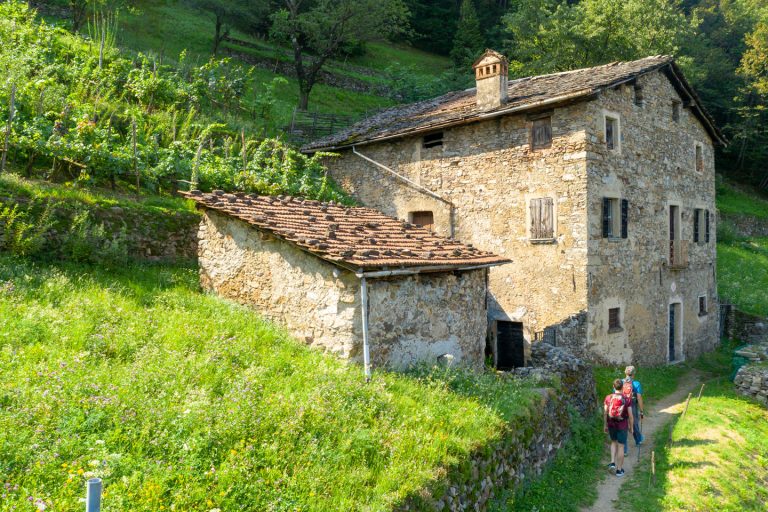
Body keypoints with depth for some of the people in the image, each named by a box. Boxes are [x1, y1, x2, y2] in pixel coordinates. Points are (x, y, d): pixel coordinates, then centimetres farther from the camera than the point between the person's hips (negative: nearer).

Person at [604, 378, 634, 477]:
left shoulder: (608, 398, -8)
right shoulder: (627, 399, -14)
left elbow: (605, 413, -4)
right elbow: (630, 415, -10)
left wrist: (605, 425, 8)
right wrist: (631, 427, 5)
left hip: (611, 424, 2)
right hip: (622, 425, -2)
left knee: (614, 442, 26)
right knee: (620, 446, 8)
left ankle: (612, 462, 14)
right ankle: (619, 470, 16)